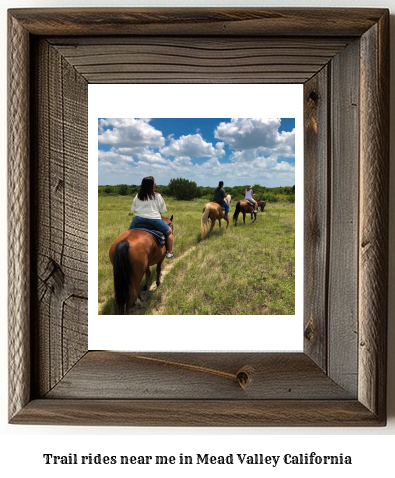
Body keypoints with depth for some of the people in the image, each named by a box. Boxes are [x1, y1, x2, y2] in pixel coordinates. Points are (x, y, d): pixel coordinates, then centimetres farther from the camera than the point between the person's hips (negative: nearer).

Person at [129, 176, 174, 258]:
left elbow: (133, 210, 8)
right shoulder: (157, 196, -4)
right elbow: (162, 210, 2)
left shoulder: (137, 196, 3)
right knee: (169, 232, 19)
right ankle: (169, 252, 18)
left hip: (139, 219, 2)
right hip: (155, 220, -2)